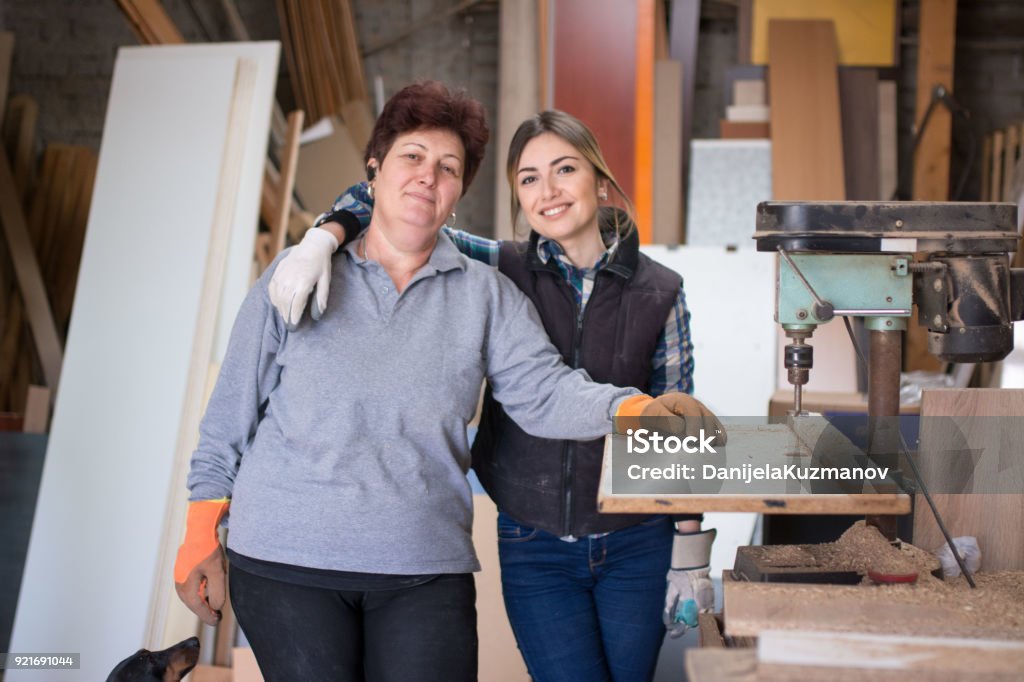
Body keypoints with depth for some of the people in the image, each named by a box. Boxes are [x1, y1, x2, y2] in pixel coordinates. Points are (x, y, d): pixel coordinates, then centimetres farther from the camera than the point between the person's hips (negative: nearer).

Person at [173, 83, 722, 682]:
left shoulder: (485, 295, 9)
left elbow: (544, 390, -2)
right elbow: (232, 413, 8)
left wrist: (636, 408, -21)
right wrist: (202, 537, 4)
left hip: (426, 573, 1)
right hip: (284, 564, -1)